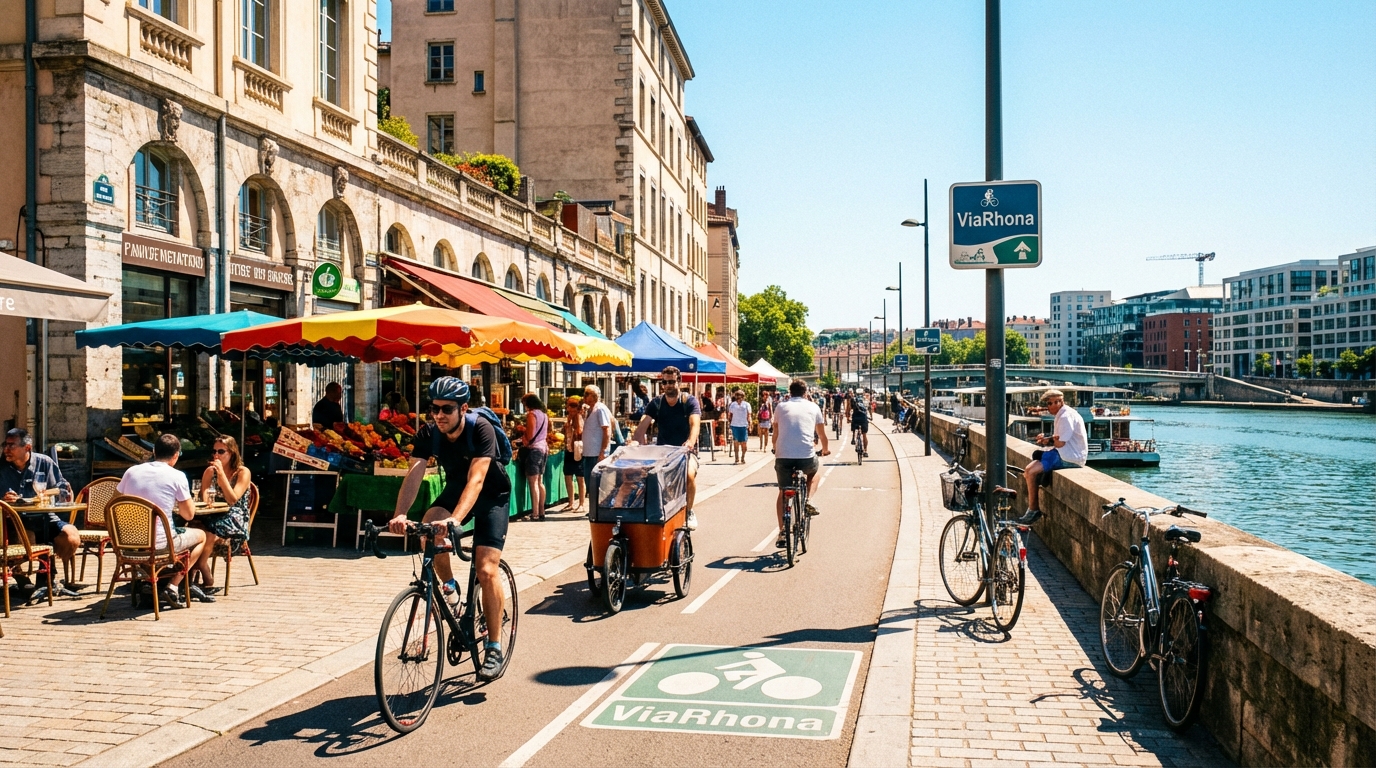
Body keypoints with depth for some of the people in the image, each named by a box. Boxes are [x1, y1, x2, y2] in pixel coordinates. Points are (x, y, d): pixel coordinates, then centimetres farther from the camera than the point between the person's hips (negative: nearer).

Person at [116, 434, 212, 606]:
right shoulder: (177, 476, -9)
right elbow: (189, 515, -4)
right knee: (201, 535, 22)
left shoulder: (131, 471, 3)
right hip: (160, 543, -6)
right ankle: (172, 587, 10)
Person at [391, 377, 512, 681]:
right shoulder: (428, 433, -18)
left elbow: (476, 479, -40)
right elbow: (414, 475, -28)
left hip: (492, 495, -4)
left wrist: (455, 520, -55)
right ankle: (449, 586, -2)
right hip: (455, 489, 4)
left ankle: (494, 647, -2)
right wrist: (399, 515, -45)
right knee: (428, 528, -29)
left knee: (487, 570, -15)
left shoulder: (481, 429, -30)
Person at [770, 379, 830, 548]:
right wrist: (825, 449, 42)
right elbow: (822, 434, 22)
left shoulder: (781, 407, 13)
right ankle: (808, 500, 16)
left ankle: (782, 532, 10)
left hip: (783, 457, 1)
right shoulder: (813, 407, 12)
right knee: (817, 466, 35)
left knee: (783, 493, 19)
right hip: (806, 458, 0)